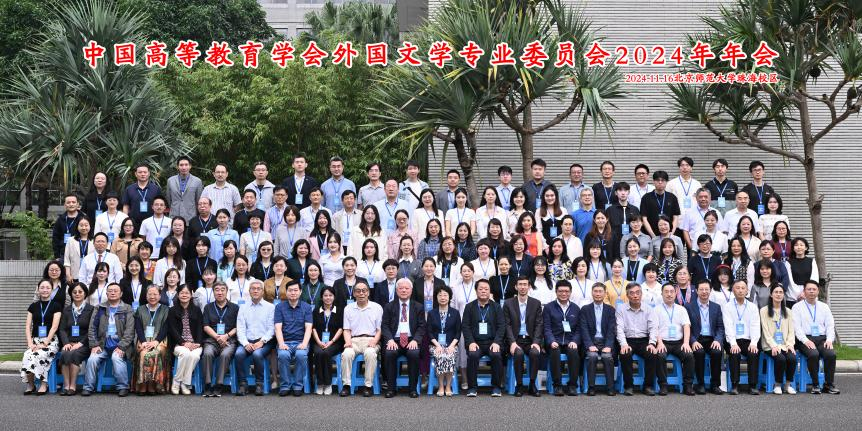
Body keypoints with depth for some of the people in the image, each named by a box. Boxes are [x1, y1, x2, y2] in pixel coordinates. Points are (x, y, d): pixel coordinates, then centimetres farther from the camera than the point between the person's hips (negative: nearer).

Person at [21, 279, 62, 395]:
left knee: (40, 355, -34)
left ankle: (44, 384, -21)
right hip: (35, 340, 3)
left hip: (51, 340, -3)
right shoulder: (33, 306, 15)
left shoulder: (56, 305, 4)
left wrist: (45, 343, -14)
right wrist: (30, 343, -7)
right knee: (27, 356, -30)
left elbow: (54, 327, -5)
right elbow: (27, 326, 9)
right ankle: (30, 384, -16)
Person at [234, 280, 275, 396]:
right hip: (247, 341, 2)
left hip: (264, 342, -2)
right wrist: (246, 343, -11)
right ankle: (243, 384, -18)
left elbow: (271, 329, 1)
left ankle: (259, 384, -17)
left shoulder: (270, 307, 8)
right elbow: (240, 328, 6)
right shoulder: (243, 307, 15)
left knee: (257, 354, -33)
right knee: (238, 354, -29)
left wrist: (262, 341, -14)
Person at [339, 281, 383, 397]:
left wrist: (374, 341, -11)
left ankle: (368, 386, -26)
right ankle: (346, 385, -23)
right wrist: (348, 341, -8)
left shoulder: (377, 308, 11)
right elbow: (347, 329, 12)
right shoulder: (348, 308, 15)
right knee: (347, 353, -32)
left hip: (370, 340, -1)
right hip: (354, 340, 1)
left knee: (370, 353, -35)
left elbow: (379, 329, 7)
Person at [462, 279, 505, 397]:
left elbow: (501, 326, 4)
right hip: (475, 342, 0)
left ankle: (496, 387, -16)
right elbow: (465, 326, 4)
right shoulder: (469, 307, 11)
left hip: (492, 342, 0)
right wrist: (471, 342, -12)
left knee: (496, 355, -30)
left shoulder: (496, 307, 12)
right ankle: (472, 387, -19)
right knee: (473, 355, -31)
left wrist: (496, 342, -12)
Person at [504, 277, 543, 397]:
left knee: (535, 353, -31)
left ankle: (532, 385, -16)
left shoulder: (536, 303, 9)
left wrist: (536, 342, -12)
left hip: (531, 340, 1)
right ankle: (519, 385, -17)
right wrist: (512, 342, -15)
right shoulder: (508, 303, 6)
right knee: (518, 353, -33)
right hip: (515, 339, -1)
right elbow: (507, 325, 0)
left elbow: (539, 325, 3)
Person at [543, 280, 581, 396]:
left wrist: (574, 341, -8)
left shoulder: (576, 308, 16)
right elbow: (547, 328, 0)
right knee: (555, 352, -34)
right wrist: (552, 341, -18)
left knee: (574, 352, -32)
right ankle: (557, 385, -26)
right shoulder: (548, 308, 9)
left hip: (570, 342, 2)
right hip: (554, 342, -1)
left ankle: (572, 385, -22)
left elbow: (578, 329, 11)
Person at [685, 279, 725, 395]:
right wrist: (693, 341, -16)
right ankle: (700, 384, -17)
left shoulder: (716, 307, 15)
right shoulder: (689, 306, 6)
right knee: (699, 352, -33)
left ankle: (715, 384, -15)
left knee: (717, 352, -29)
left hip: (712, 340, 2)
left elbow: (720, 327, 10)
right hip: (696, 340, -2)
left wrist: (717, 340, -10)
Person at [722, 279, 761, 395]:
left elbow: (755, 327, 2)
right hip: (733, 342, -1)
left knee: (753, 353, -29)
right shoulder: (727, 307, 7)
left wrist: (753, 343, -16)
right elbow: (728, 327, -5)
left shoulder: (753, 307, 13)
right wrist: (733, 344, -20)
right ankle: (735, 385, -26)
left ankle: (752, 386, -24)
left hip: (748, 341, 1)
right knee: (735, 354, -32)